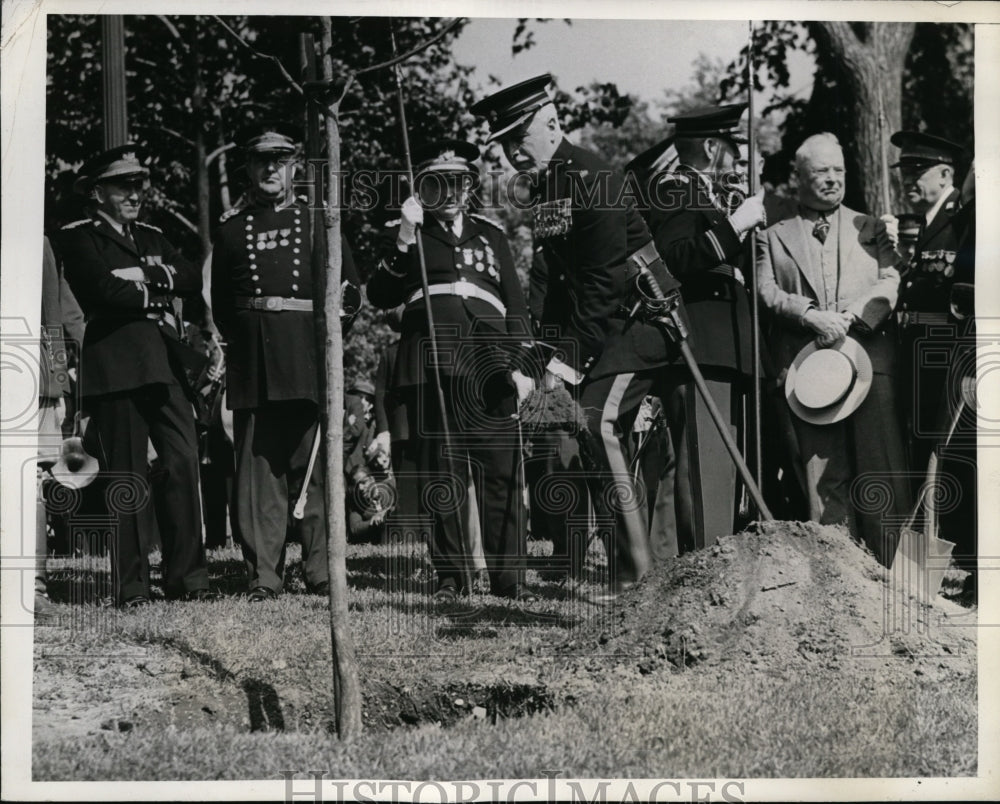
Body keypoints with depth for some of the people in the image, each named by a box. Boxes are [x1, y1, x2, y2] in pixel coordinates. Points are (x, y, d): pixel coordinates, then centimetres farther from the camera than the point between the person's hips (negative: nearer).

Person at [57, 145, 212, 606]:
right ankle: (131, 587, 2)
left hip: (164, 364, 5)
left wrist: (156, 275, -7)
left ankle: (186, 577, -2)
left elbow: (193, 279, 9)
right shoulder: (78, 238, 4)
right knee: (124, 476, -3)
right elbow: (105, 290, -13)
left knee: (184, 462, -6)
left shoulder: (151, 237, 24)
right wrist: (155, 294, -1)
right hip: (114, 368, -5)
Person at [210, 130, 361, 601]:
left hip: (307, 354, -1)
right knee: (257, 464, -3)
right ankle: (262, 575, -1)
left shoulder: (317, 221, 13)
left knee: (314, 463, -1)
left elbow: (349, 290, 14)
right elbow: (220, 303, 17)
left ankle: (321, 571, 4)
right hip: (253, 364, 1)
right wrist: (243, 340, 5)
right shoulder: (231, 229, 14)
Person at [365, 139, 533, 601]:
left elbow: (515, 305, 23)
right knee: (441, 474, -4)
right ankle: (451, 576, 3)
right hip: (429, 366, -1)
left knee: (501, 472, -8)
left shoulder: (491, 235, 25)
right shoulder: (405, 234, 18)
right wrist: (403, 241, -7)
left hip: (487, 362, 1)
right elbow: (379, 297, 4)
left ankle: (509, 577, -7)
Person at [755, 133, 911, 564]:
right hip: (807, 364, 0)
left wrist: (849, 318, -11)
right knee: (822, 472, -4)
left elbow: (890, 283, 6)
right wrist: (811, 314, -13)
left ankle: (889, 568, -1)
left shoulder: (870, 229, 19)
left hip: (869, 356, 0)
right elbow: (767, 292, 4)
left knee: (879, 464, -6)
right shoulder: (774, 237, 16)